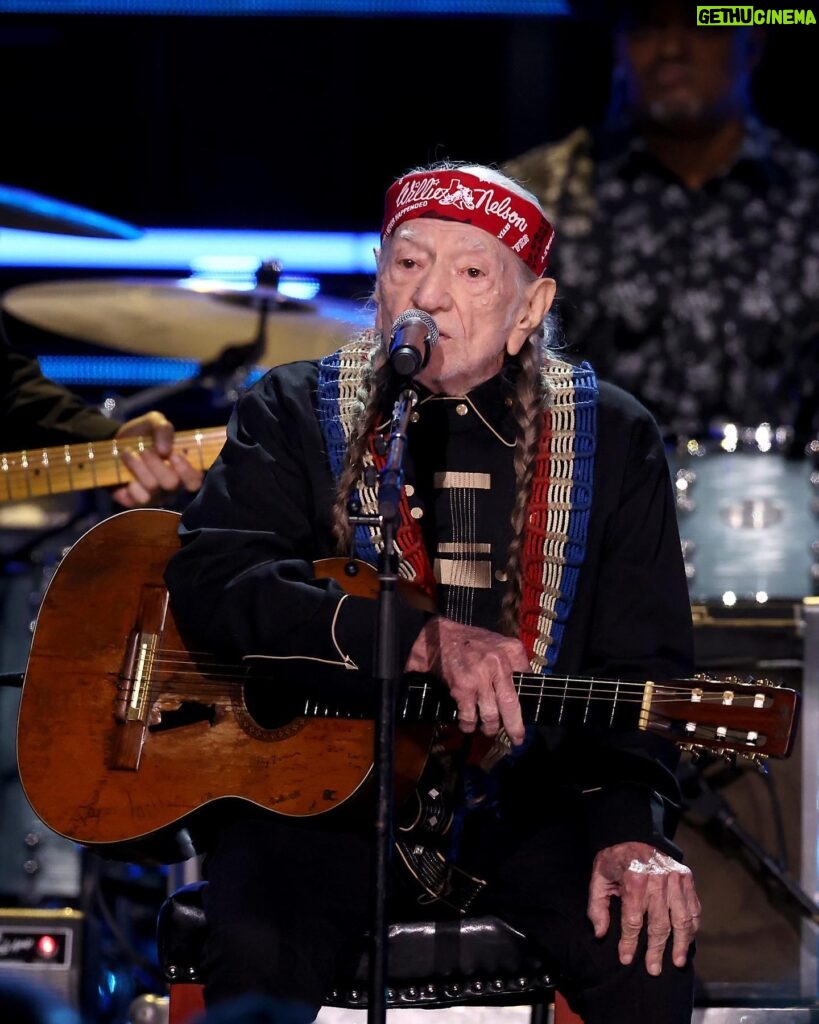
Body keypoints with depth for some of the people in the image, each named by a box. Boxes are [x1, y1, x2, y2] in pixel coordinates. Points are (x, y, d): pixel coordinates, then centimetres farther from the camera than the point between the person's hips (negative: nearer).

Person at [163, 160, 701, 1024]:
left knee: (649, 954, -25)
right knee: (255, 952, -31)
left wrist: (632, 830, -17)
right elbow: (210, 578, -15)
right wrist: (426, 641, -27)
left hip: (531, 796, 2)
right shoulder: (297, 413, 2)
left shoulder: (610, 437, 7)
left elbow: (640, 659, 2)